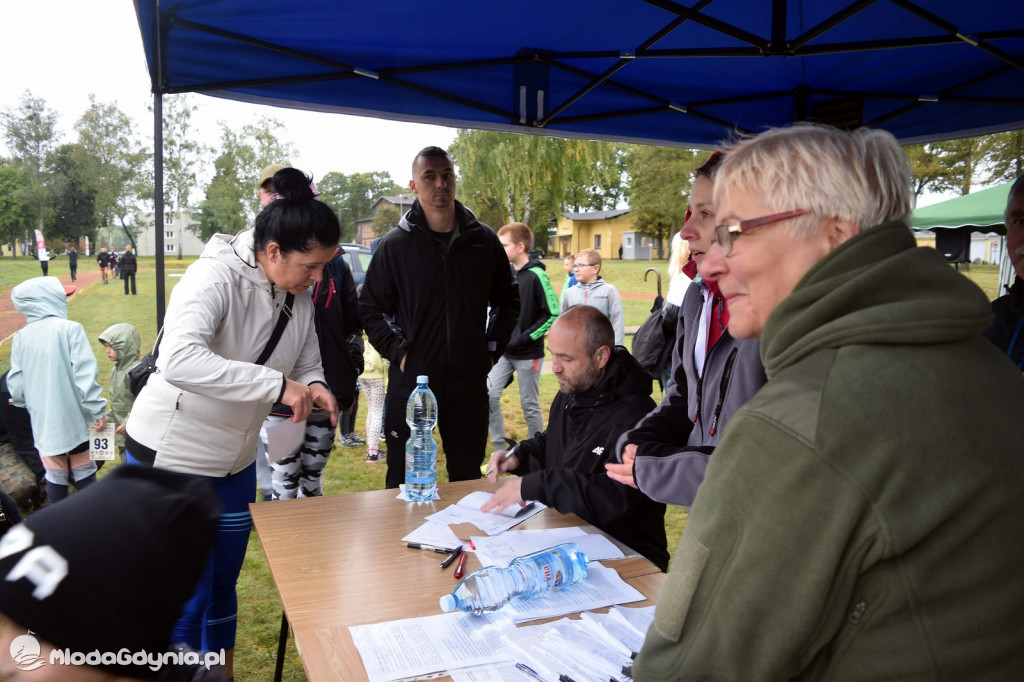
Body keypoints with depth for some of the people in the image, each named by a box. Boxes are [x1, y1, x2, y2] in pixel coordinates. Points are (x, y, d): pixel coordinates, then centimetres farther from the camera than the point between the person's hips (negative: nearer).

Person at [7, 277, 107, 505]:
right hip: (74, 418, -4)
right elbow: (85, 376, -16)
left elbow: (16, 384, 3)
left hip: (43, 423, 4)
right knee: (85, 477, 8)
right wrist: (99, 411, -10)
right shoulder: (69, 329, -11)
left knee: (55, 478, 13)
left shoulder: (21, 337, 2)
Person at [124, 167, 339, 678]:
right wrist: (277, 384, -42)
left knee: (223, 587, 20)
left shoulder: (299, 296, -3)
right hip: (171, 459, -7)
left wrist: (312, 386, -17)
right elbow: (180, 360, -42)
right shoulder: (216, 277, -26)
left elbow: (306, 363, 7)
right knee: (185, 601, 2)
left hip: (234, 463, 7)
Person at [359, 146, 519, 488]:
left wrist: (493, 348, 7)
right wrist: (397, 351, -6)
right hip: (410, 383, -2)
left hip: (469, 384, 2)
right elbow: (370, 309, 5)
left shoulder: (485, 241, 4)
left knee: (468, 480, 15)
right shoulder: (394, 245, -2)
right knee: (403, 484, 9)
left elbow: (508, 301, 16)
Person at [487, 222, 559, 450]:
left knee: (530, 405, 5)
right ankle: (501, 449, 11)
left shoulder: (536, 276, -14)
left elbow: (553, 314, -16)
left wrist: (526, 338, -18)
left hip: (528, 354, -6)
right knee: (488, 395, -2)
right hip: (504, 352, 6)